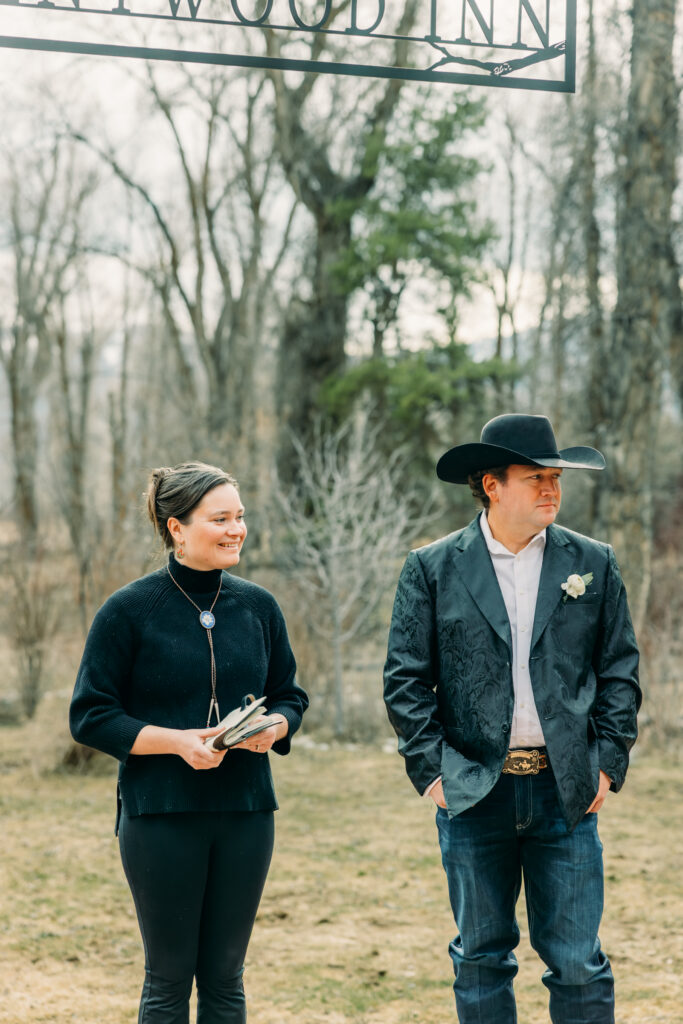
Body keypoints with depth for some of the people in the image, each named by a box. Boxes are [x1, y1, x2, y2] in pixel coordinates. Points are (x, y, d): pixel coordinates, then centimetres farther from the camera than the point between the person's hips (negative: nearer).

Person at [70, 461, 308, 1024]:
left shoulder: (258, 607, 7)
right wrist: (177, 740, -18)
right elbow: (90, 717, -5)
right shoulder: (128, 611, -6)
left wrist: (276, 725, -8)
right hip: (160, 814, -4)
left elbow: (291, 695, 16)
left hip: (245, 810, 4)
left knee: (225, 978, 9)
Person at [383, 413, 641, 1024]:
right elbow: (406, 679, 2)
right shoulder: (432, 569, 2)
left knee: (576, 960, 1)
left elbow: (619, 670, 9)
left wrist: (609, 763, 0)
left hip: (566, 792, 1)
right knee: (482, 959, 9)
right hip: (474, 791, 0)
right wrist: (430, 769, -5)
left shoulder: (593, 564, 6)